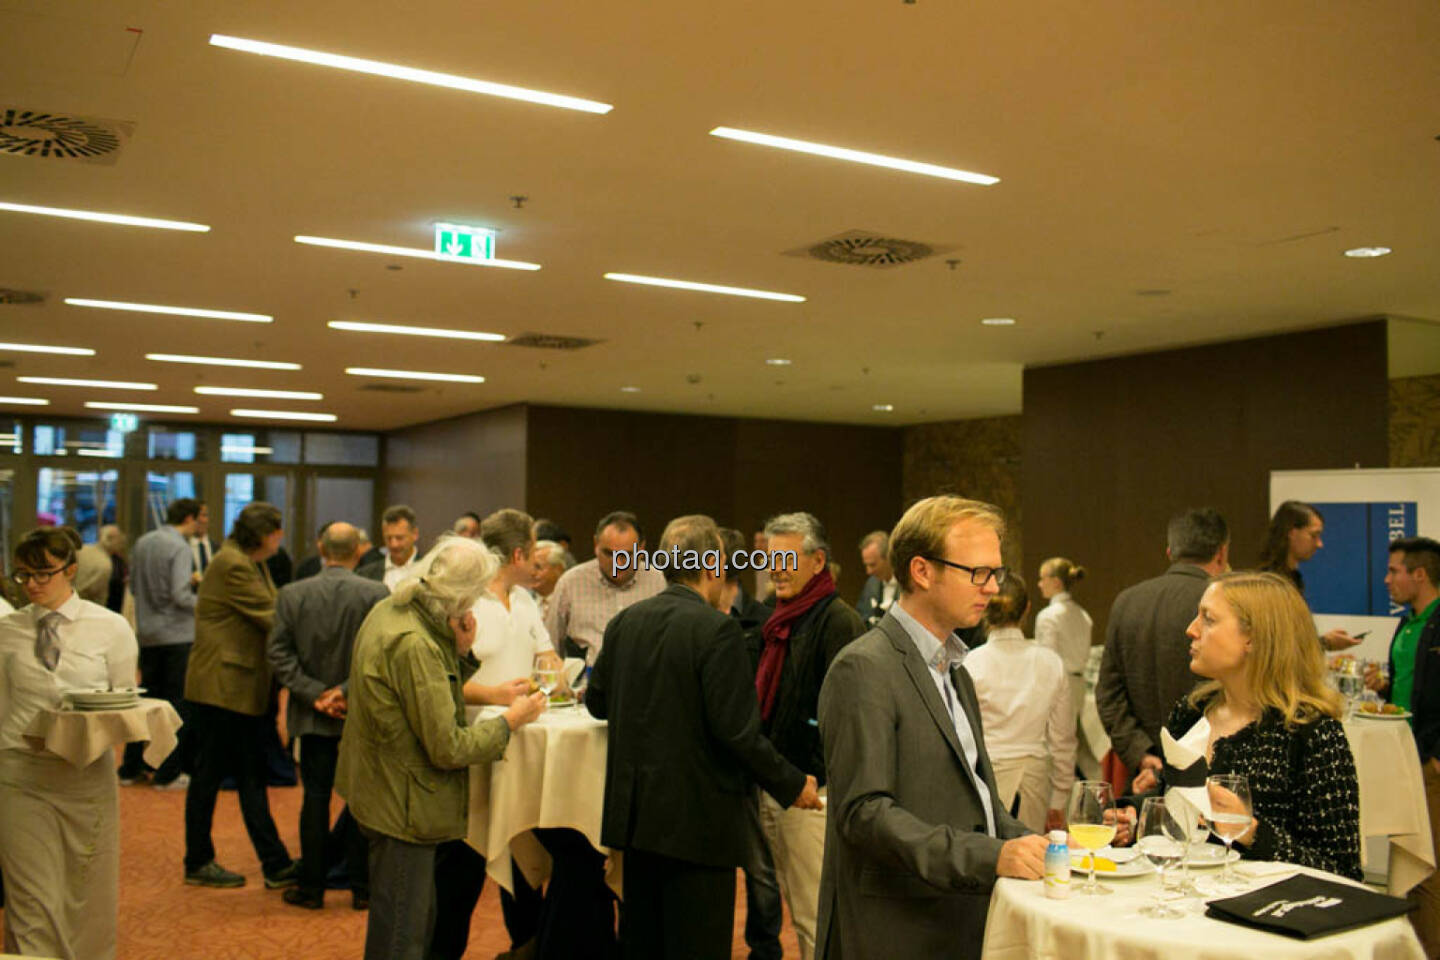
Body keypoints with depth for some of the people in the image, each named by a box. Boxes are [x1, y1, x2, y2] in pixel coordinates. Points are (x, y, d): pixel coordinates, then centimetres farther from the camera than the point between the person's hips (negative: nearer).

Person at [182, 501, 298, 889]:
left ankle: (277, 865, 14)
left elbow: (268, 616, 10)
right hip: (220, 686, -10)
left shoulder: (252, 565, 14)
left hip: (241, 688, 10)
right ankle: (198, 863, 17)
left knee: (251, 776, 11)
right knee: (209, 774, 3)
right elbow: (272, 618, -18)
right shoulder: (232, 565, -17)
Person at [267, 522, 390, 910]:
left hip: (314, 716, 1)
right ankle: (362, 887, 15)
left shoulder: (291, 594, -3)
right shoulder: (377, 594, -9)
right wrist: (347, 691, -12)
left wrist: (315, 693, -7)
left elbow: (278, 653, -5)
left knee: (315, 797, 10)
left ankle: (311, 887, 16)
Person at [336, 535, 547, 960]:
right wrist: (510, 721, -11)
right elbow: (448, 749, -23)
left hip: (381, 792, 10)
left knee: (420, 922, 22)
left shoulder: (387, 610, 2)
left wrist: (460, 651, -4)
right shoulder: (413, 644, -28)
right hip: (403, 806, -10)